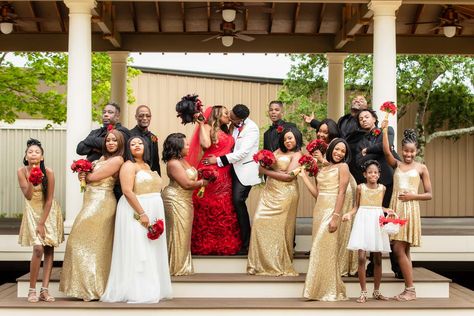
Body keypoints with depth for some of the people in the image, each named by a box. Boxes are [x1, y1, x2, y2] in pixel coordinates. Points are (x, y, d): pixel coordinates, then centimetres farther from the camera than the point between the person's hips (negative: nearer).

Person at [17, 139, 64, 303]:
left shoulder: (48, 172, -17)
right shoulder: (22, 171, -14)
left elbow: (49, 200, -13)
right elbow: (28, 196, -17)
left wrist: (42, 223, -14)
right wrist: (31, 179, -33)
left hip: (49, 211, 1)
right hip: (32, 211, 0)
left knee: (49, 249, -2)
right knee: (38, 248, -14)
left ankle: (44, 290, 1)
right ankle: (32, 290, -4)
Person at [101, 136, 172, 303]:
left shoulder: (147, 166, 18)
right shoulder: (129, 165, -7)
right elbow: (127, 191, -18)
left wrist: (157, 216, 13)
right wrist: (142, 214, -23)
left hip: (153, 212, 8)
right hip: (135, 212, -8)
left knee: (150, 251, 8)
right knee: (137, 252, -7)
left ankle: (151, 289, 13)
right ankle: (137, 292, -4)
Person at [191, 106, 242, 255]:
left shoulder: (226, 132, 23)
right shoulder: (208, 128, 1)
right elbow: (206, 144, -16)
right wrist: (201, 124, -10)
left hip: (225, 175, 7)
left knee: (224, 208, 4)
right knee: (207, 208, -5)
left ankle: (223, 244, 10)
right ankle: (205, 244, 1)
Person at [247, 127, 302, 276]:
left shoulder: (297, 155, -1)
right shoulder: (278, 151, 18)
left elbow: (289, 176, -13)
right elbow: (261, 168, 12)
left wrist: (267, 171, -6)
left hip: (284, 195, -6)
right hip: (269, 192, 6)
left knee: (279, 228, -4)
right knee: (261, 223, 0)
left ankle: (280, 265, 7)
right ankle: (263, 263, 8)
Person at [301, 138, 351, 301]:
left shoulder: (342, 167, 0)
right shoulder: (322, 169, 19)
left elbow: (341, 193, -9)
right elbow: (317, 194, 12)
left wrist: (336, 217, -17)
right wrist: (304, 176, 16)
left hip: (331, 210, -7)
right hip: (319, 210, 7)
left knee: (326, 248, -8)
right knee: (319, 249, 6)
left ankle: (330, 291, -1)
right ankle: (320, 289, 11)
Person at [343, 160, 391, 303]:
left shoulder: (382, 188, 6)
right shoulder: (360, 187, 0)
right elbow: (356, 207, 5)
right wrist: (349, 214, -13)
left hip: (377, 222, 3)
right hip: (363, 221, -3)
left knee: (378, 258, 5)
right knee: (361, 257, -10)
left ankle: (376, 291, 18)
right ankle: (363, 292, -2)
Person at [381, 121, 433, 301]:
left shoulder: (421, 168, 3)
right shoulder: (397, 165, 10)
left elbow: (429, 195, 3)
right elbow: (387, 151, -11)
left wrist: (413, 196, -12)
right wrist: (385, 129, -15)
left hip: (410, 209, -4)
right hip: (395, 208, 4)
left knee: (399, 249, -9)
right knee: (402, 251, 6)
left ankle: (410, 290, -2)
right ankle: (409, 289, 11)